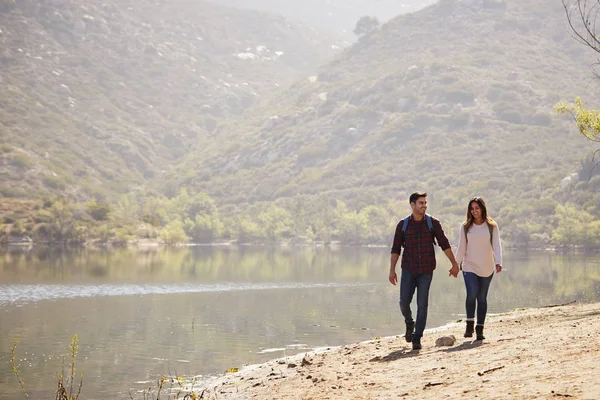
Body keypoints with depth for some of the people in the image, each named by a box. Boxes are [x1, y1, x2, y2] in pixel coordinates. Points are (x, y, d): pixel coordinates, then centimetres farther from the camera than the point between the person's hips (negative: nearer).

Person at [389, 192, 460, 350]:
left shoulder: (433, 223, 0)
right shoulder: (403, 225, 2)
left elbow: (444, 244, 4)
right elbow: (396, 248, 3)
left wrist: (454, 264, 3)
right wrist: (392, 270, -3)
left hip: (426, 270, -1)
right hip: (408, 270, 1)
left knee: (422, 305, -4)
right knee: (404, 302, -4)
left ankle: (417, 338, 2)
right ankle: (409, 324, 28)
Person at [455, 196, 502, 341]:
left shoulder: (492, 226, 2)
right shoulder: (465, 227, 3)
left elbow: (496, 245, -4)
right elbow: (461, 247, 5)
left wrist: (498, 262, -18)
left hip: (486, 268, 0)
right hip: (469, 267, 0)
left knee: (482, 298, 4)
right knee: (471, 294, -18)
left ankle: (480, 328, 12)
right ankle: (470, 324, -3)